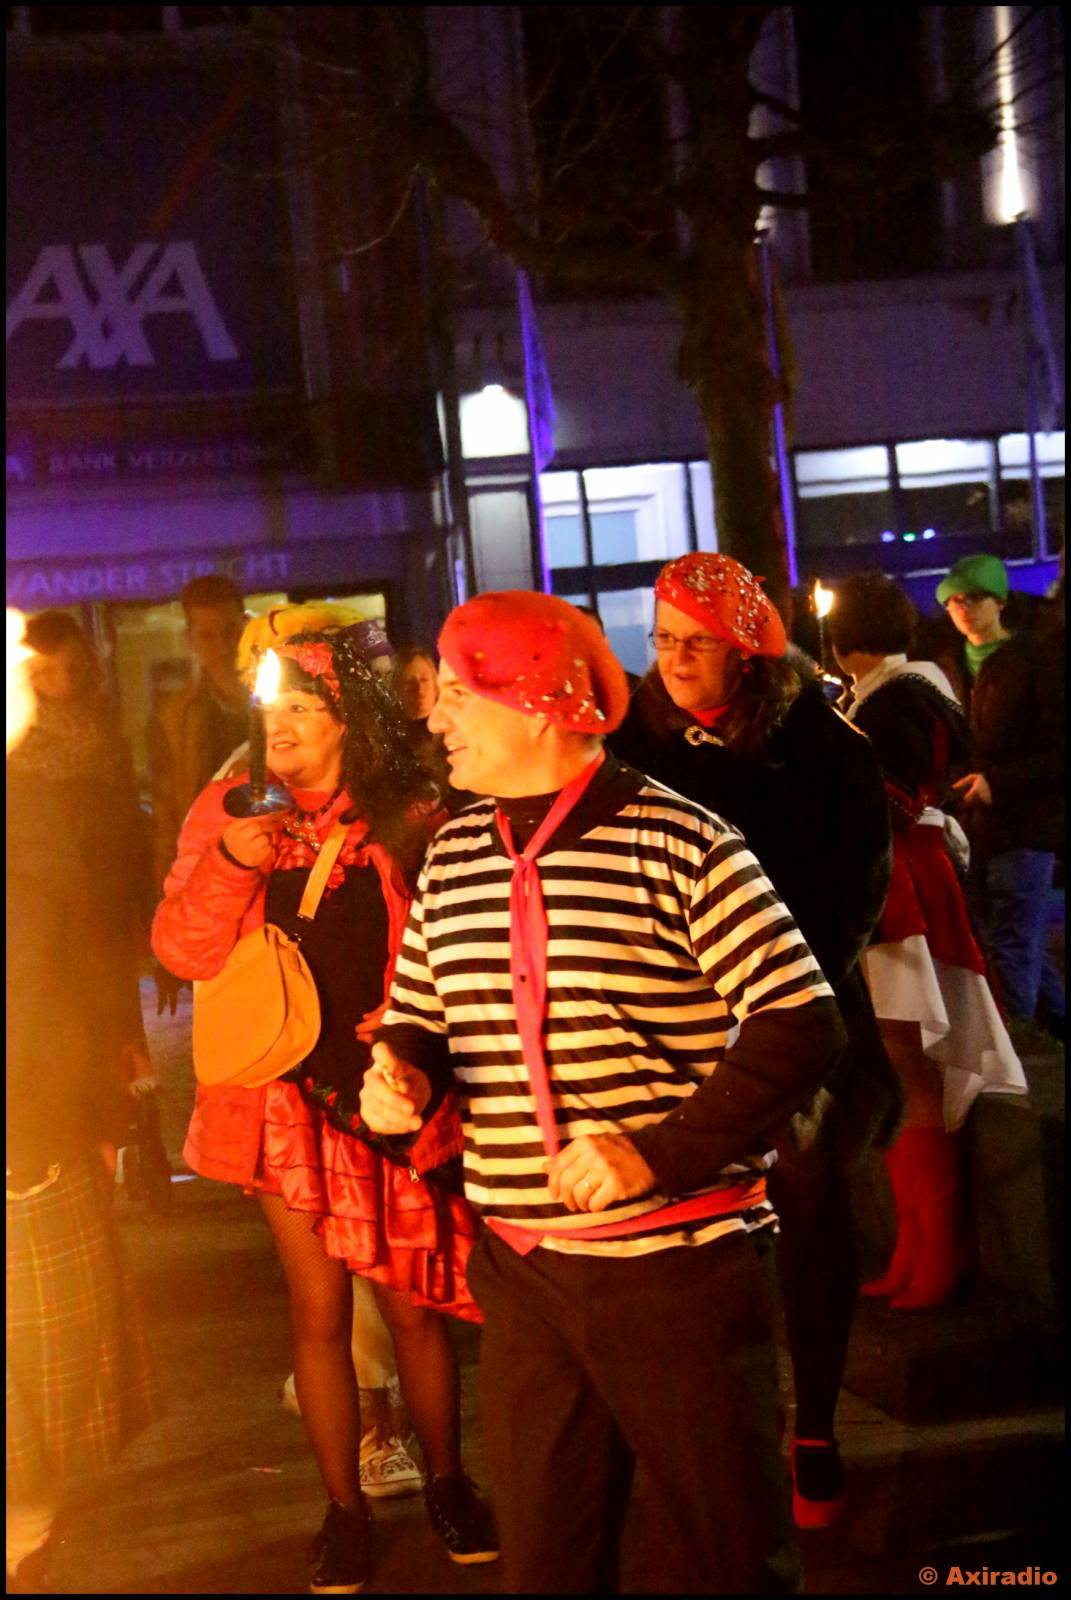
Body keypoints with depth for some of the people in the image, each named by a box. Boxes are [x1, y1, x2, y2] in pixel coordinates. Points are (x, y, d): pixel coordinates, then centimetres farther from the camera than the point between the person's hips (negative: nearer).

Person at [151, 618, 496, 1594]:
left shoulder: (407, 819, -2)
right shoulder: (230, 812, 1)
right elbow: (181, 949, -4)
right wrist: (229, 863, -18)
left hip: (387, 1095, -1)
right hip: (287, 1096, 1)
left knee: (412, 1302, 8)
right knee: (319, 1309, 8)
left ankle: (447, 1484, 30)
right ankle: (345, 1509, 24)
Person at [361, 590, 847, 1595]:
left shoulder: (680, 845, -11)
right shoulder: (453, 855, 8)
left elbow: (800, 1024, -13)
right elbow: (417, 1016, 19)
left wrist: (658, 1149, -21)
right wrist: (399, 1074, -5)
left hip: (679, 1268, -5)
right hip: (519, 1270, 5)